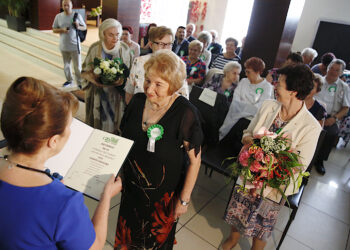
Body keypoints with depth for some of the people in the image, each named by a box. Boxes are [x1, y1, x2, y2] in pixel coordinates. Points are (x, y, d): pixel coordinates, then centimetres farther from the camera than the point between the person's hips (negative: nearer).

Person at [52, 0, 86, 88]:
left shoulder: (77, 15, -2)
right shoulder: (58, 16, 3)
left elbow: (84, 27, 5)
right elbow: (54, 29, 7)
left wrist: (78, 27, -17)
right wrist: (62, 30, -13)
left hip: (75, 46, -3)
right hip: (64, 46, 3)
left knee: (77, 66, -2)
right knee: (66, 65, 14)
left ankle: (80, 83, 8)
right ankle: (69, 81, 29)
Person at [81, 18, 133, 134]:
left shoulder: (124, 49, -5)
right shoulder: (94, 48, -4)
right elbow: (85, 70, 4)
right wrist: (94, 79, -16)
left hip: (116, 95, 0)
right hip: (98, 95, 1)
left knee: (114, 126, 7)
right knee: (97, 123, 10)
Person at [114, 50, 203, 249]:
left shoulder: (185, 113, -26)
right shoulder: (137, 101, -10)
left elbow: (195, 159, -18)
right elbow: (123, 139, 4)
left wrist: (184, 200, -13)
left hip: (163, 193, -4)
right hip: (131, 185, 4)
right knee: (129, 233, 29)